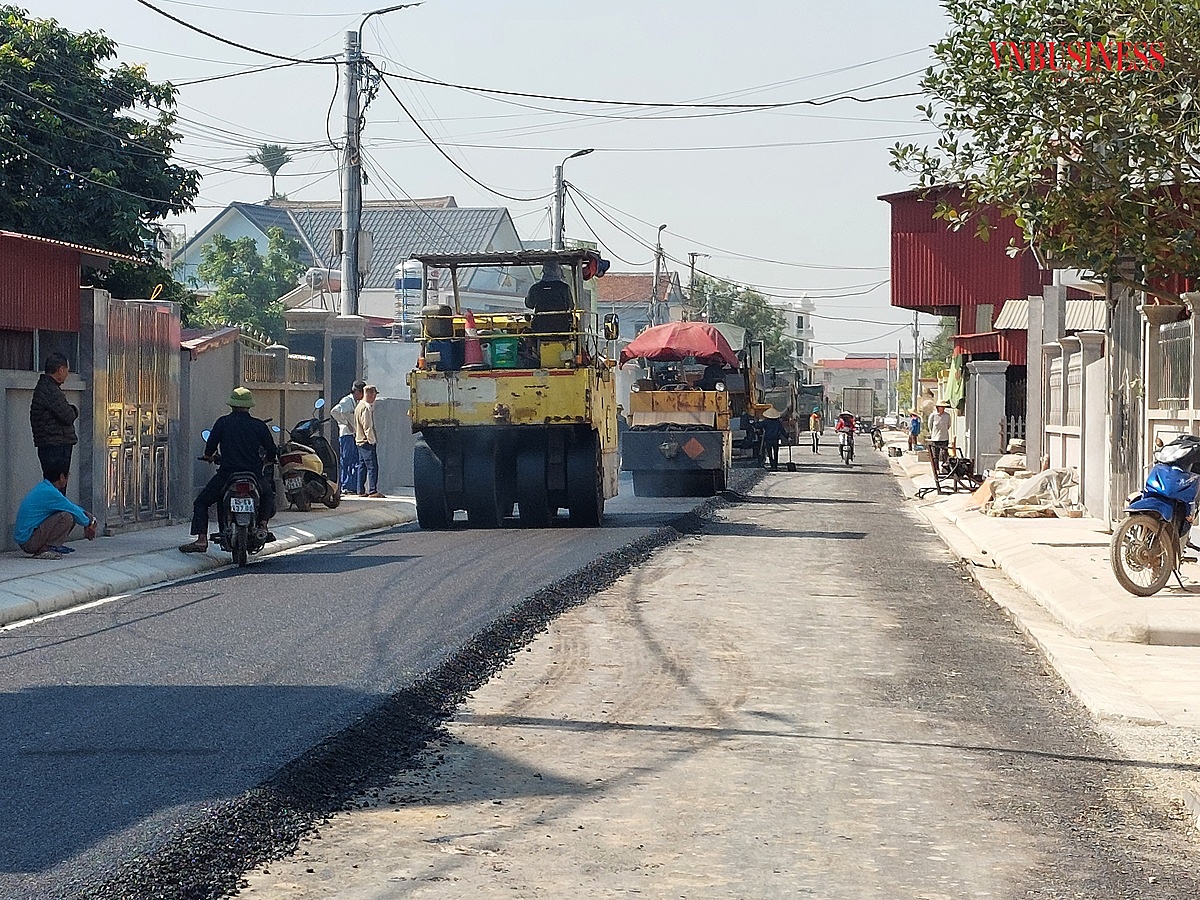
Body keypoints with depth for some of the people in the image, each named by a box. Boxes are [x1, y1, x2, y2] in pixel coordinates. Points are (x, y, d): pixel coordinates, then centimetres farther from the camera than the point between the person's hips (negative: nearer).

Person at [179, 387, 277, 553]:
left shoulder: (223, 422, 3)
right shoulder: (259, 425, 5)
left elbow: (209, 449, 3)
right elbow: (272, 453, 8)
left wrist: (209, 456, 27)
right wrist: (263, 462, 30)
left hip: (226, 475, -2)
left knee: (201, 502, 14)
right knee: (268, 493, 34)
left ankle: (201, 540, -2)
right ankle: (262, 526, 18)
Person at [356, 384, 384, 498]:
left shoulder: (359, 406, 17)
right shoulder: (366, 408, -15)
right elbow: (367, 427, -18)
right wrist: (372, 440, -15)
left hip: (360, 441, 10)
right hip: (367, 442, -10)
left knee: (362, 466, 11)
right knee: (372, 467, -10)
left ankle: (361, 491, 12)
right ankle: (372, 491, -13)